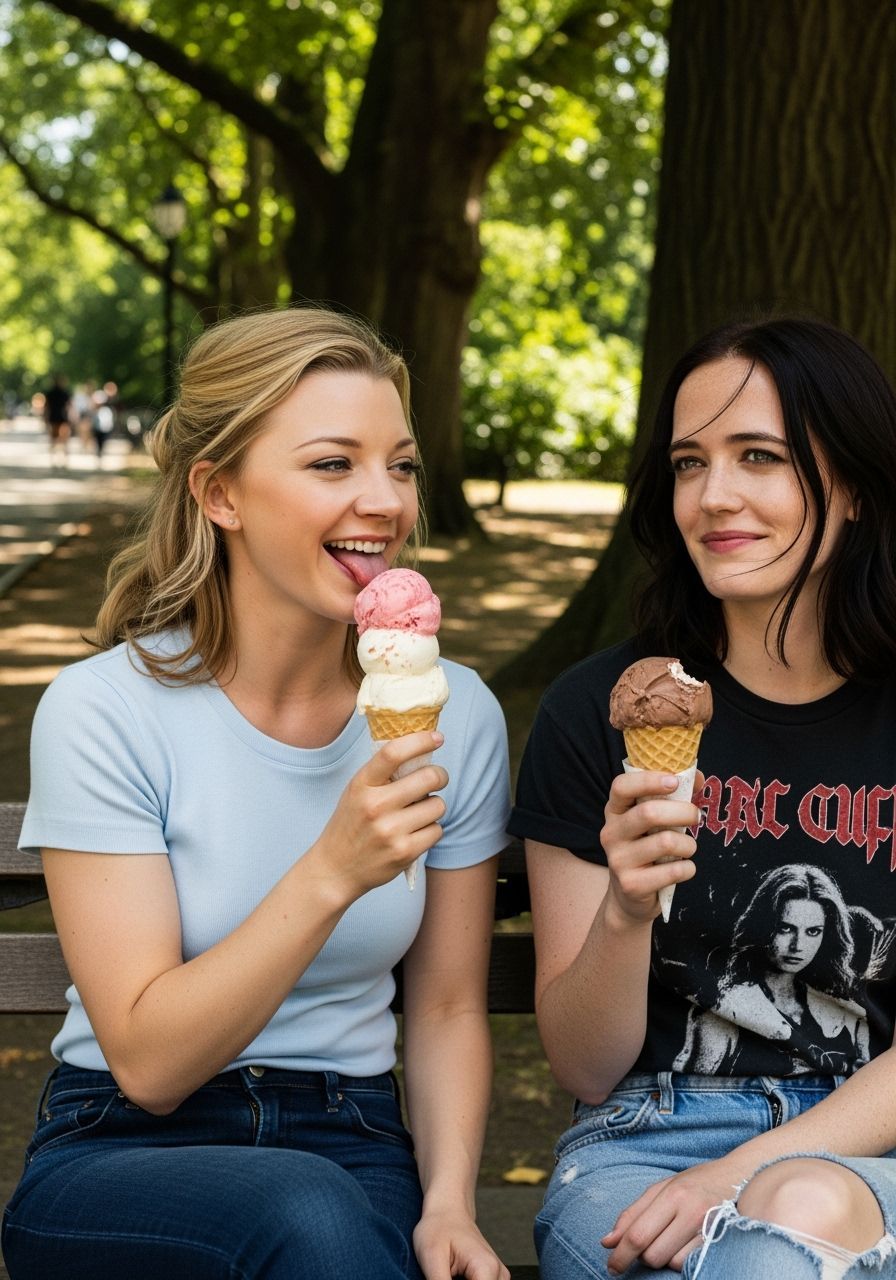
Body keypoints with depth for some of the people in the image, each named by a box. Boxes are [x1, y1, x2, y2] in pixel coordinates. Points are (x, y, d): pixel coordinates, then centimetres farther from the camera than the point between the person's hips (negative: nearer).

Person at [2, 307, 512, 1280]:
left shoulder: (454, 714, -1)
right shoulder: (103, 712, -12)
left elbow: (446, 1009, 8)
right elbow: (149, 1063, -16)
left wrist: (448, 1202, -9)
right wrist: (331, 873, -27)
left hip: (352, 1154, 3)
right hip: (120, 1159, -2)